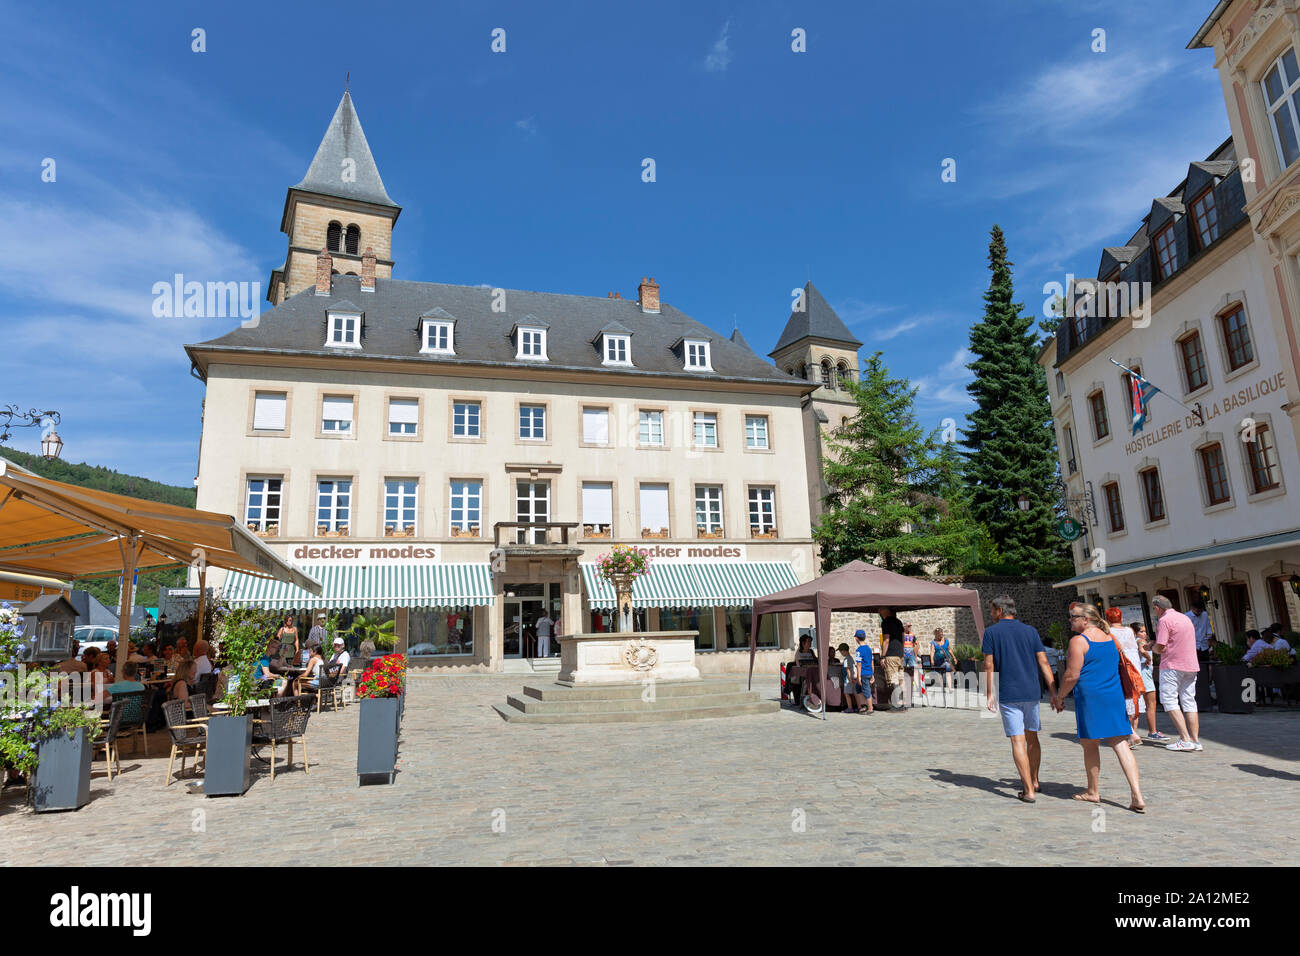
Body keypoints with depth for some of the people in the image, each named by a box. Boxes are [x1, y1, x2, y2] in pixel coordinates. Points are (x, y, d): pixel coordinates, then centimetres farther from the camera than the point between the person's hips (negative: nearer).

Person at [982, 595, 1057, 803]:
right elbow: (1043, 663, 3)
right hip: (1032, 692, 4)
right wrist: (1054, 692, 4)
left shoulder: (991, 632, -2)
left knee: (1018, 741, -3)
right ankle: (1034, 781, 32)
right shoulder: (1030, 631, 8)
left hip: (1008, 694, -4)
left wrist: (990, 694, 1)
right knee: (1032, 737, 18)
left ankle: (1029, 790, -5)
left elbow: (989, 665, -5)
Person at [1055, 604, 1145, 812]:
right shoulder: (1110, 638, 13)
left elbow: (1072, 675, -14)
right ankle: (1137, 796, -3)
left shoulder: (1078, 641, -11)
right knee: (1120, 744, 4)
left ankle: (1093, 792, 19)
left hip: (1090, 698, -7)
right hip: (1115, 696, 7)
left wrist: (1060, 697, -1)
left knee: (1090, 744, 7)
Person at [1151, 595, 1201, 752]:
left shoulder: (1164, 620, -10)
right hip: (1191, 665, 8)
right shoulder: (1186, 617, 17)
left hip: (1172, 666, -8)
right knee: (1189, 702, 10)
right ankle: (1195, 740, 7)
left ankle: (1185, 739, -10)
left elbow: (1160, 647, -15)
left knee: (1169, 700, -4)